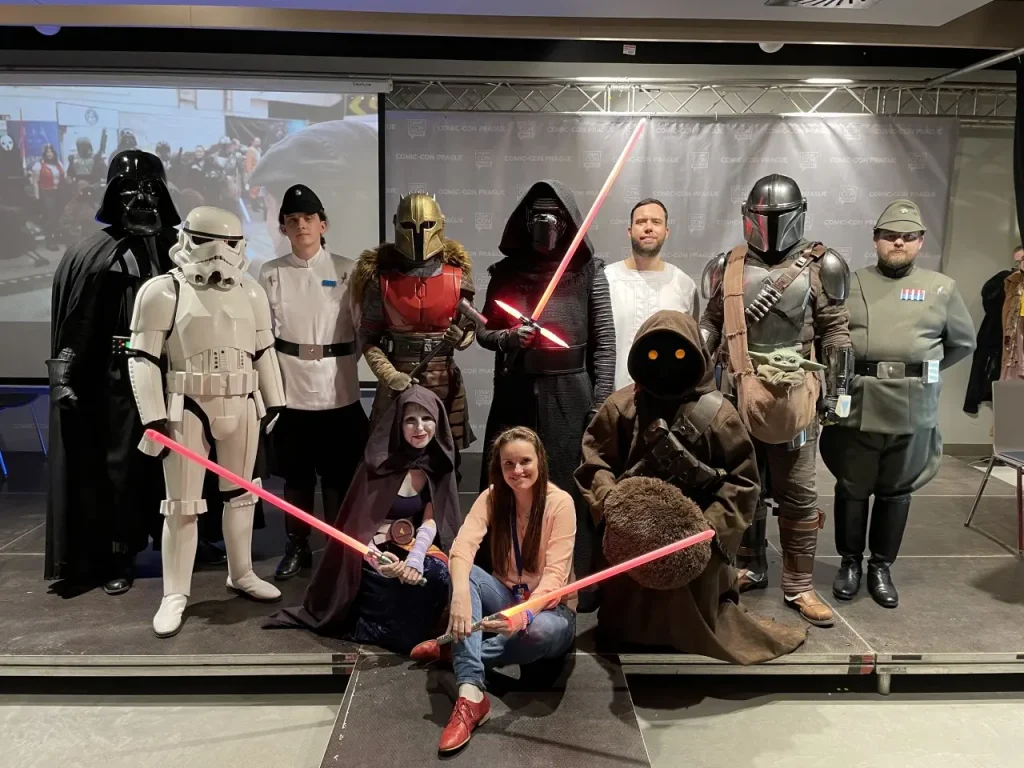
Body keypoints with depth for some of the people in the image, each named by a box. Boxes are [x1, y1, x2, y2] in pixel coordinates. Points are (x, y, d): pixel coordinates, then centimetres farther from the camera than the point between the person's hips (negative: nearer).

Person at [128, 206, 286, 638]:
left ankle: (241, 574, 32)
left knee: (241, 493, 15)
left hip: (241, 408, 5)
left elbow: (264, 352, 12)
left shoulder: (251, 292, 7)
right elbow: (143, 358, -8)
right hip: (187, 410, -4)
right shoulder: (163, 291, -7)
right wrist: (154, 418, -12)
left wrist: (274, 404, 11)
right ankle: (175, 595, 15)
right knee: (182, 504, 2)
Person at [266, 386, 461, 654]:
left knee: (439, 571, -28)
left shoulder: (438, 463, -3)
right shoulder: (381, 462, -15)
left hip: (413, 547, 5)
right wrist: (375, 558, -40)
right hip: (374, 550, -5)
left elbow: (431, 520, -8)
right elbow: (357, 523, -19)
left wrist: (416, 557, -29)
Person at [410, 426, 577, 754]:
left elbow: (555, 575, -23)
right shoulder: (492, 497, -6)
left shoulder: (560, 502, -17)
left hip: (549, 608, -3)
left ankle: (454, 648, -15)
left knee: (541, 630, -39)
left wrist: (525, 613, -42)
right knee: (465, 573, -27)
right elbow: (463, 545, -24)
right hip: (506, 598, 4)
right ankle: (470, 695, -40)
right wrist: (460, 593, -45)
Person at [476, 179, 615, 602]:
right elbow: (484, 331, 11)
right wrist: (508, 338, -12)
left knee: (572, 490, 4)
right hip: (516, 395, 2)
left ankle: (578, 584, 18)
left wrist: (600, 402, -5)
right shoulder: (505, 272, 5)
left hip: (570, 396, -2)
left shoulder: (588, 271, -1)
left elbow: (605, 342, -1)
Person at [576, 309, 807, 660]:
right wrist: (610, 499, -17)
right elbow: (594, 459, 0)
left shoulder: (717, 412, -6)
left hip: (693, 545, -1)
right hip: (631, 539, 2)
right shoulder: (621, 406, -2)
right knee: (628, 625, 14)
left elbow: (742, 481, -6)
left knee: (692, 626, 11)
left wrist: (711, 527, -16)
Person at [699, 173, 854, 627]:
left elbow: (835, 332, 1)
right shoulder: (729, 266, 7)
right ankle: (750, 568, 28)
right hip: (739, 391, 3)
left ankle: (799, 586, 14)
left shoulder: (819, 266, 0)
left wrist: (837, 391, -1)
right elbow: (711, 323, 13)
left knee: (798, 493, 2)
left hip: (794, 393, -2)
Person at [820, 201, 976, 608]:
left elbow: (963, 342, 14)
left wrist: (923, 371, 9)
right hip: (856, 405, -1)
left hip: (912, 411, 1)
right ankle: (850, 562, 24)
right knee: (852, 489, 8)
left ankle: (882, 567, 25)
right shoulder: (850, 283, 4)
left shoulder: (941, 288, 7)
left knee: (896, 492, 11)